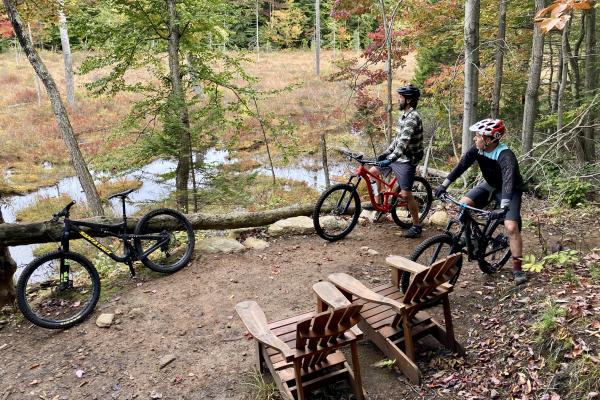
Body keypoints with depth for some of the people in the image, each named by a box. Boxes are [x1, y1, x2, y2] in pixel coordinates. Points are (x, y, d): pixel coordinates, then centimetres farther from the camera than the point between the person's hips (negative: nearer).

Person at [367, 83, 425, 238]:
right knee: (372, 172, 12)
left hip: (407, 161, -9)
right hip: (396, 157, 10)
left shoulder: (412, 117, -21)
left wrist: (390, 160, -39)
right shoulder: (404, 116, 10)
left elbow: (404, 143, -32)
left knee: (406, 194, -7)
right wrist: (385, 153, 13)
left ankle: (417, 226, 7)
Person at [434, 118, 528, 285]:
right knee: (463, 205, -13)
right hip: (490, 184, 6)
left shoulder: (506, 156, -35)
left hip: (510, 190, -6)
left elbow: (508, 181, -46)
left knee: (511, 227, -20)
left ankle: (517, 269, -7)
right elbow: (462, 165, -11)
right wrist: (444, 185, -15)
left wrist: (503, 207, -58)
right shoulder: (477, 150, -17)